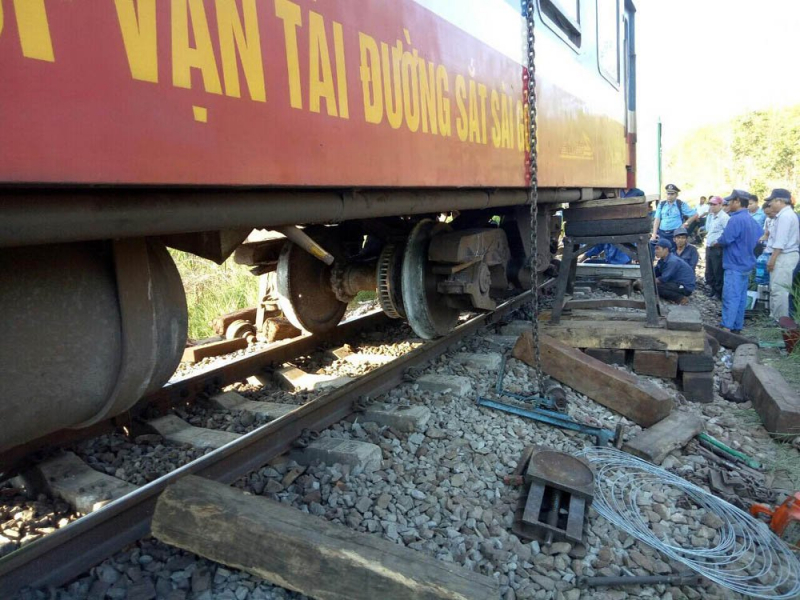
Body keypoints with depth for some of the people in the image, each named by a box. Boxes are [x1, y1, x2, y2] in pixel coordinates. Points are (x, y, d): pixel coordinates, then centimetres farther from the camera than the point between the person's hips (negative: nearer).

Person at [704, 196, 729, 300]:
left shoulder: (724, 217, -14)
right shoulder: (711, 216, 14)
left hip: (718, 248, -9)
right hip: (709, 247, 9)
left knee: (718, 273, -2)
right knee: (709, 272, 17)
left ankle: (719, 293, 5)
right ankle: (711, 290, 28)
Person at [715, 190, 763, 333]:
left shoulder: (736, 219, -19)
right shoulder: (751, 220, 12)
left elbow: (725, 240, -22)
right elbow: (759, 238, 22)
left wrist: (716, 243, -2)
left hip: (735, 265, -9)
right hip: (746, 264, 9)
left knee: (730, 297, -9)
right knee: (741, 297, 12)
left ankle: (727, 328, -9)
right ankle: (737, 326, 18)